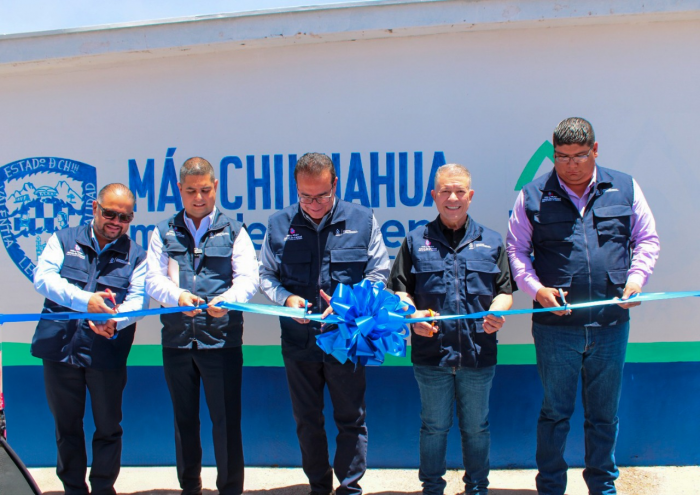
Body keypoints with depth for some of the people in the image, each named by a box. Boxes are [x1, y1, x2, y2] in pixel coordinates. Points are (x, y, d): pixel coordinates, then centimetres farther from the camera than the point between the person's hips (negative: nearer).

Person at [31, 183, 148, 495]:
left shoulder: (136, 256, 9)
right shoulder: (64, 241, 8)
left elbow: (138, 299, -3)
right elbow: (43, 278, -7)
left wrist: (115, 319, -26)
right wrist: (85, 301, -22)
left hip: (107, 353, 0)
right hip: (60, 349, 1)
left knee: (108, 427, 5)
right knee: (66, 426, 12)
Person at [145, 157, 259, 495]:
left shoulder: (233, 231, 7)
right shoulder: (164, 233, 11)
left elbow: (248, 278, -2)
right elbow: (153, 280, 2)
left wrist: (229, 299, -23)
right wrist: (178, 295, -19)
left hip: (222, 339, -2)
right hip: (177, 339, 2)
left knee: (226, 420, -1)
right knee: (184, 420, 12)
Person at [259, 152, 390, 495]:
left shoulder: (362, 221, -2)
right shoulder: (279, 224, 2)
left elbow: (379, 273, 2)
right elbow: (265, 275, 8)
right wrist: (286, 298, -12)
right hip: (298, 340, 2)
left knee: (350, 420, 8)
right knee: (307, 421, 13)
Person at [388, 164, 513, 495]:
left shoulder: (491, 242, 10)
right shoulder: (416, 241, 7)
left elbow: (504, 291, 11)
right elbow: (398, 290, 7)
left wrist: (497, 311, -10)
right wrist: (412, 314, -12)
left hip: (478, 353, 1)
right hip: (431, 354, -1)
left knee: (476, 427, 12)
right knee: (434, 426, 10)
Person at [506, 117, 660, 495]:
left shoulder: (624, 189, 6)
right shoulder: (533, 195, 1)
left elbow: (647, 239, 13)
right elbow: (516, 249, 6)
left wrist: (636, 278, -4)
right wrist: (536, 287, -9)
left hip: (611, 324, 2)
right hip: (555, 325, -2)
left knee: (605, 413, 13)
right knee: (555, 412, 9)